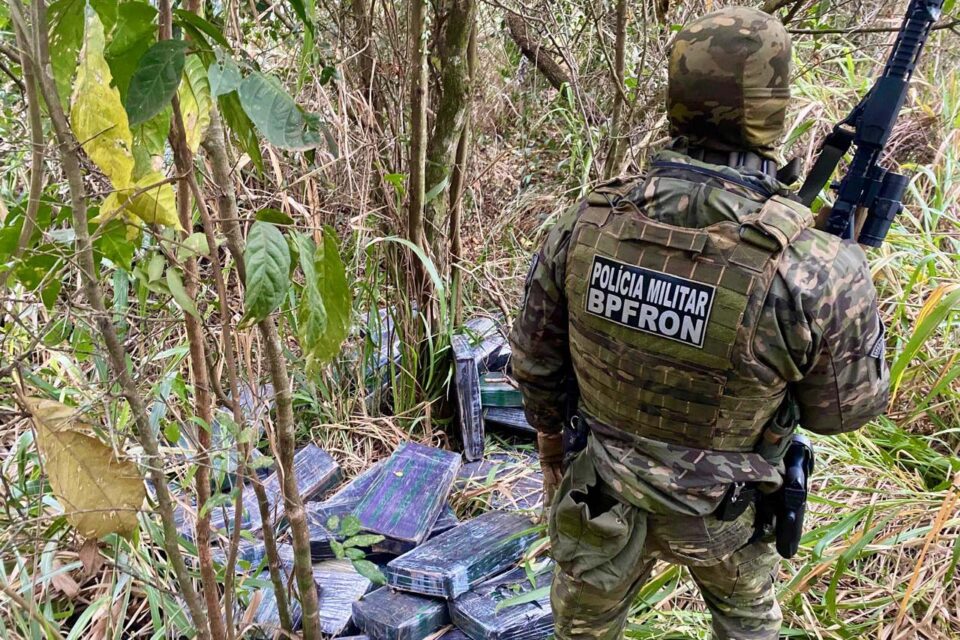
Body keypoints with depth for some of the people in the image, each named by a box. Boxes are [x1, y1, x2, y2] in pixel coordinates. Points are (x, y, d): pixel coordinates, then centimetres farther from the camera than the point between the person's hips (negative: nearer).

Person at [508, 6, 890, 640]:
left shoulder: (583, 225, -19)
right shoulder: (815, 270, -30)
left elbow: (537, 361, -5)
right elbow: (844, 408, -11)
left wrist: (551, 442, 15)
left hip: (600, 496, 2)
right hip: (719, 514, -1)